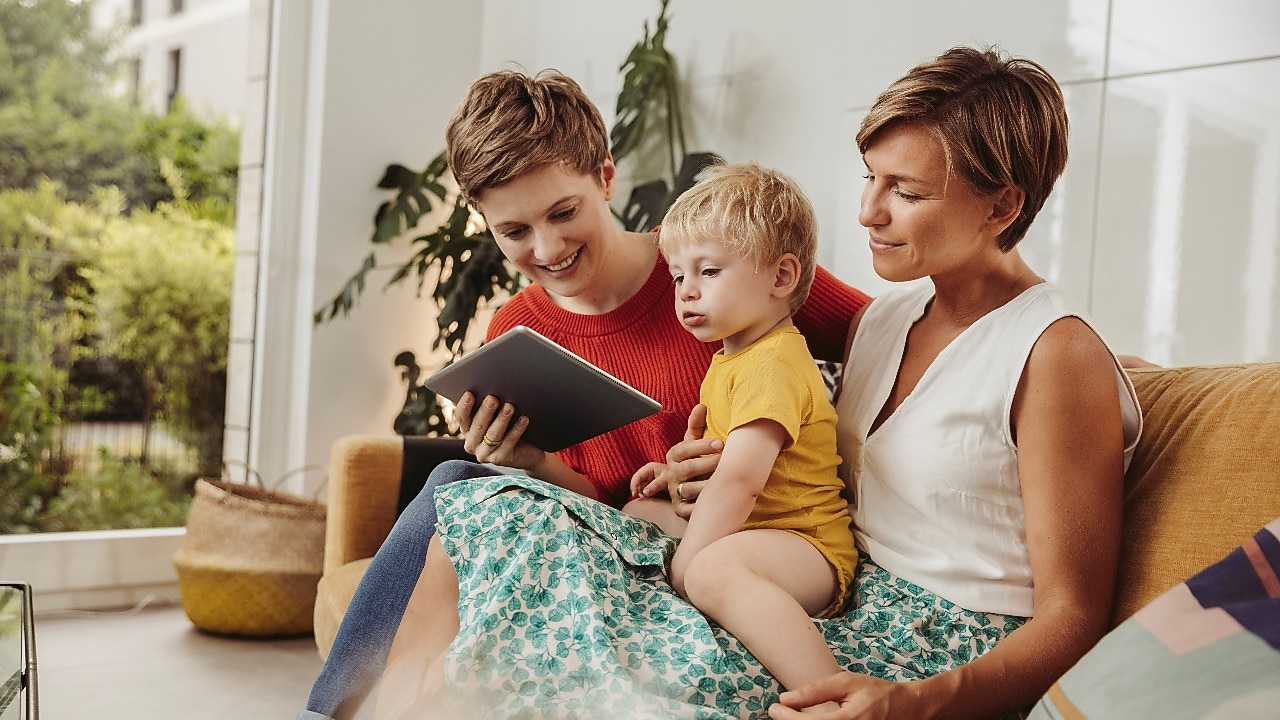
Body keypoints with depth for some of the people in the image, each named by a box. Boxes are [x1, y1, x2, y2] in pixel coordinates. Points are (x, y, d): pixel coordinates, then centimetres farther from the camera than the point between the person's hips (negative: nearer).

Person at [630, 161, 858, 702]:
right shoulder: (731, 356, 16)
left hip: (806, 546, -11)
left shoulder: (773, 363, -18)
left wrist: (682, 571, -25)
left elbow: (740, 480, -28)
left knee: (716, 569, -41)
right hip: (758, 531, 11)